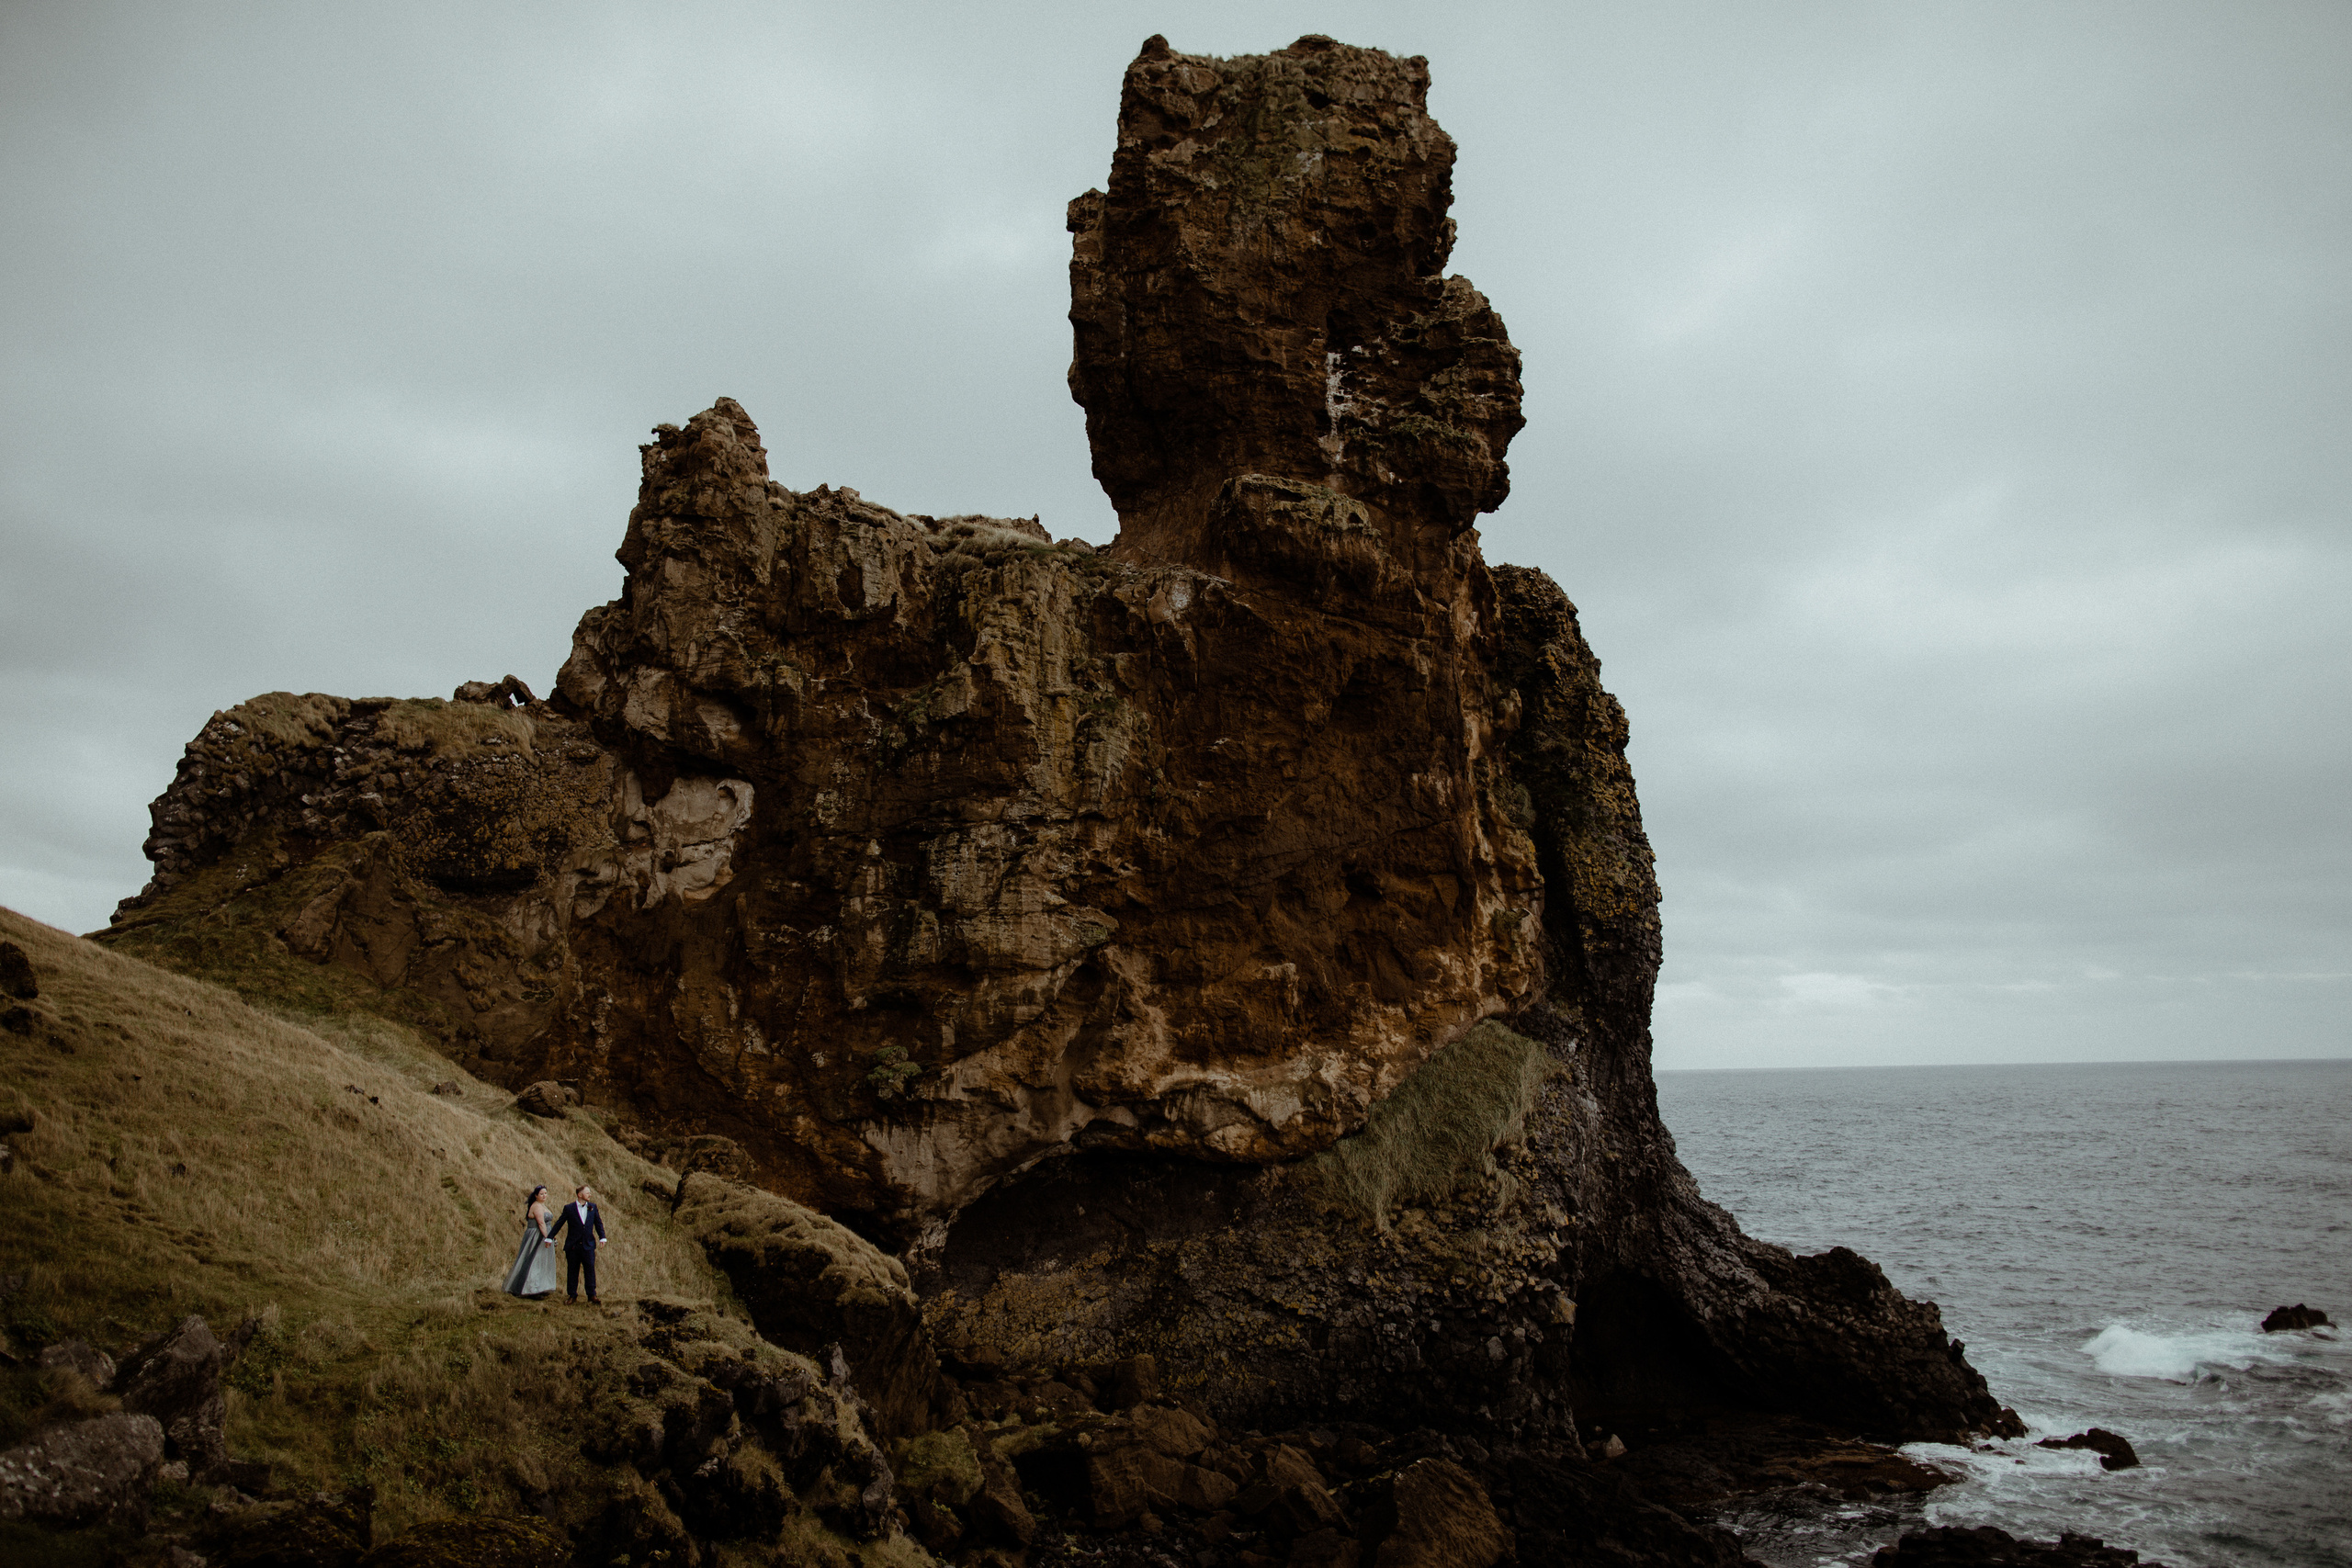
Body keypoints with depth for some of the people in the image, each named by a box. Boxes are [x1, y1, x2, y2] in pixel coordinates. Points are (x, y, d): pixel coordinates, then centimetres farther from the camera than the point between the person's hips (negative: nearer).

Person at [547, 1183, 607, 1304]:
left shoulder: (593, 1207, 8)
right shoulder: (569, 1208, 0)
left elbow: (598, 1223, 11)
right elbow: (559, 1224, 3)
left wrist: (602, 1237, 1)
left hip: (588, 1245, 1)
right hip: (572, 1246, -1)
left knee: (590, 1269, -4)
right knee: (572, 1271, 6)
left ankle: (592, 1295, 0)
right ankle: (572, 1295, 18)